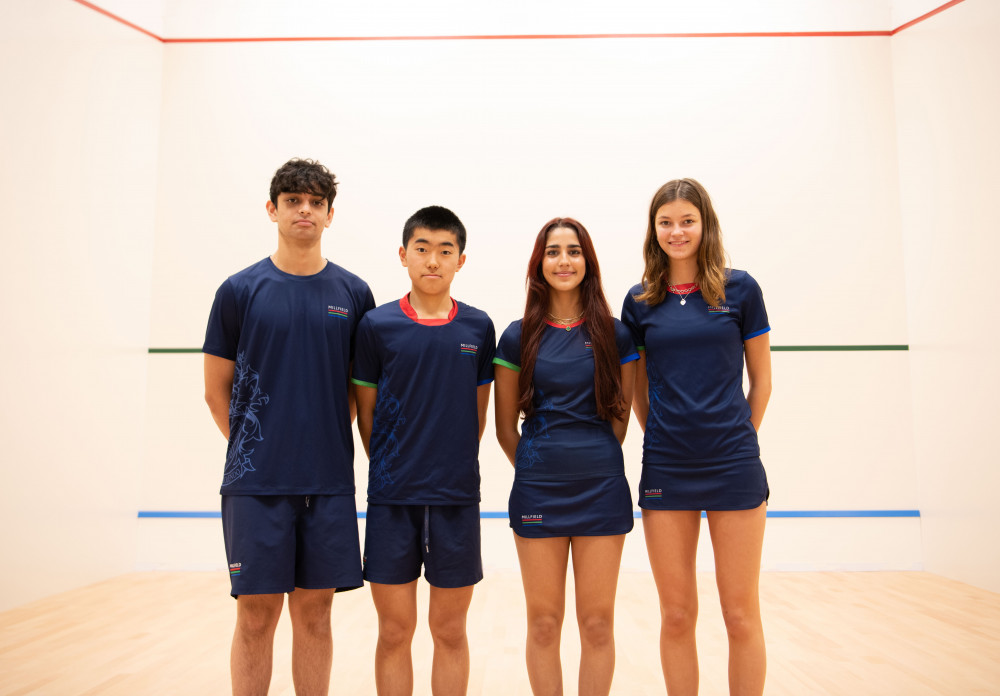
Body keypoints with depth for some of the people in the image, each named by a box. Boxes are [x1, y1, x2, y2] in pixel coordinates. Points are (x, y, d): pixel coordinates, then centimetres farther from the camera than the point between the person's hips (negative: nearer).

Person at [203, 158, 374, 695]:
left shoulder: (353, 293, 6)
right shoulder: (240, 290, 1)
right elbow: (217, 390, 5)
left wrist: (326, 444, 5)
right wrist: (255, 449, 4)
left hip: (328, 482, 2)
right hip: (256, 483, -1)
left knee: (314, 614, 10)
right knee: (256, 616, 5)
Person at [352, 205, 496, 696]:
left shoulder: (478, 328, 3)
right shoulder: (376, 325, -1)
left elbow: (478, 413, 9)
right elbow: (366, 411, 5)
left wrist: (455, 467, 8)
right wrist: (391, 469, 7)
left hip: (457, 498, 1)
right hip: (391, 499, -1)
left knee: (450, 631, 11)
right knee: (394, 632, 8)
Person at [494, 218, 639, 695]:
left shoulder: (614, 334, 3)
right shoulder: (519, 337, 2)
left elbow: (619, 416, 9)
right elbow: (505, 427, 6)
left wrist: (593, 462, 7)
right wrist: (538, 470, 7)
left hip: (602, 490, 1)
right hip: (537, 492, 0)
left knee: (597, 623, 8)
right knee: (543, 623, 8)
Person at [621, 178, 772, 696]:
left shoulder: (740, 289, 1)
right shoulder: (640, 301, 5)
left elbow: (761, 379, 7)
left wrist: (737, 440, 7)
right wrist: (665, 439, 10)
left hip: (734, 468, -1)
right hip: (665, 472, 1)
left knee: (741, 615, 6)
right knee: (676, 615, 8)